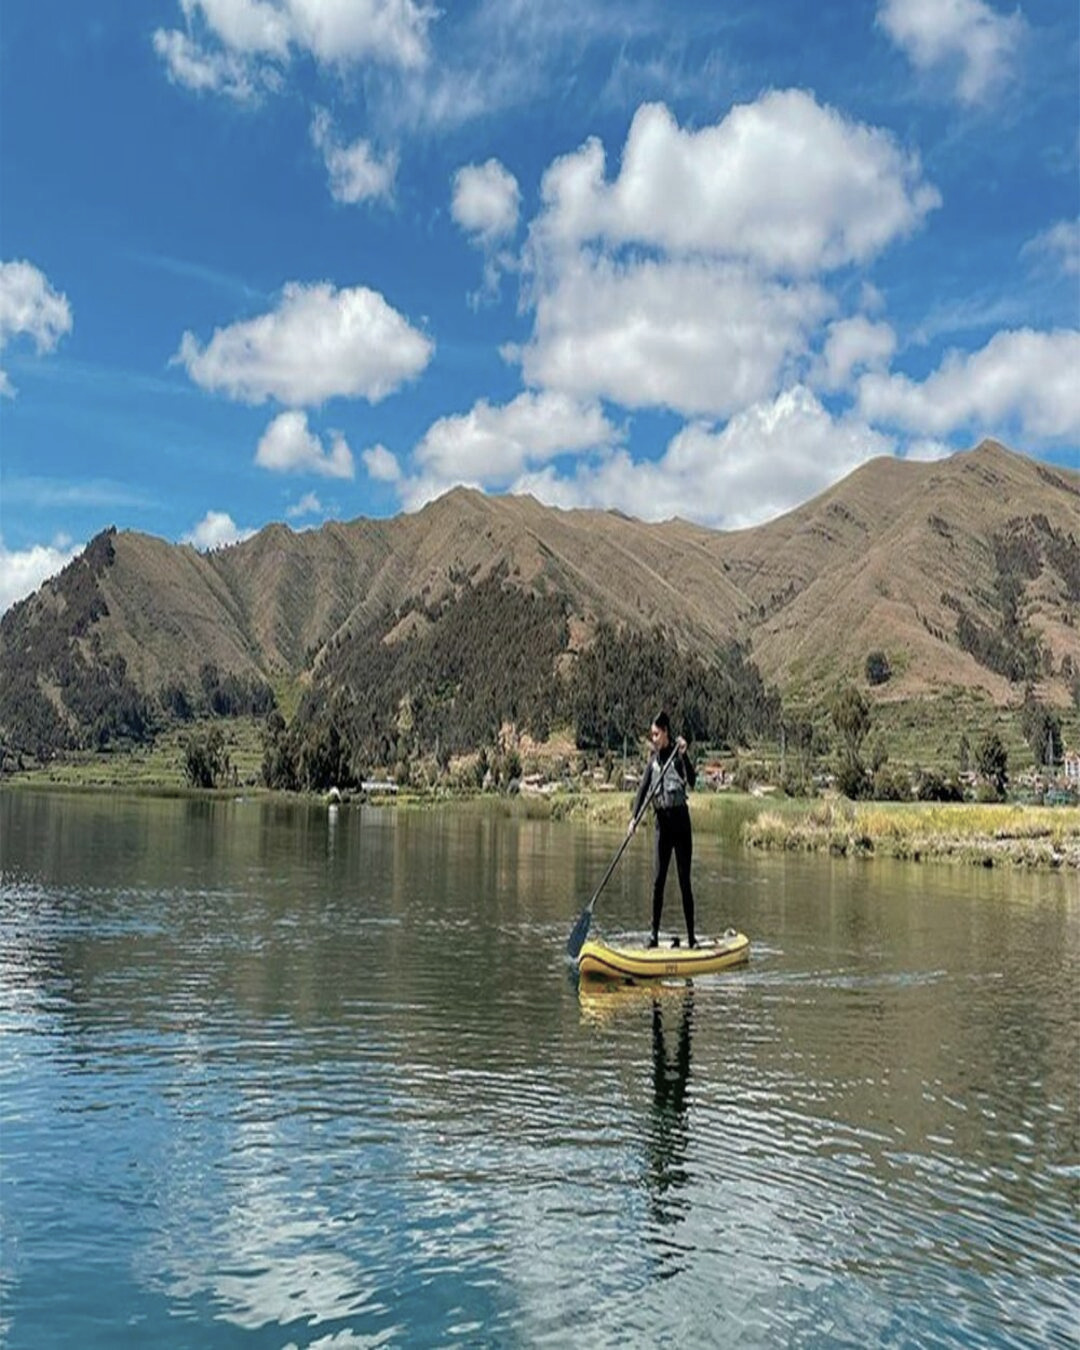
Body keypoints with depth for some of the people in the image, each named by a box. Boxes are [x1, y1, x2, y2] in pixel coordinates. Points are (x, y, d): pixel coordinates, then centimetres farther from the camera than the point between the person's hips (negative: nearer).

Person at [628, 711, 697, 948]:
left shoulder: (677, 755, -7)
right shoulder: (653, 758, 8)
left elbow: (692, 781, -20)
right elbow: (643, 788, 2)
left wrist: (684, 755, -32)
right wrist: (634, 817, -9)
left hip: (680, 820, -4)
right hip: (662, 822, 4)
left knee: (684, 881, -1)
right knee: (658, 881, 2)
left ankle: (691, 936, 7)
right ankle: (654, 934, 7)